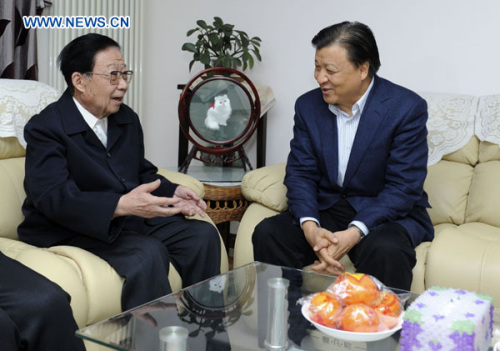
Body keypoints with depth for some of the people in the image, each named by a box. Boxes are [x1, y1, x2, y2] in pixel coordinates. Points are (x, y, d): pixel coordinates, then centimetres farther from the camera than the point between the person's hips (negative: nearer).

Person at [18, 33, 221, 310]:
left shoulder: (128, 119, 11)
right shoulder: (46, 128, -13)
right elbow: (54, 197, -26)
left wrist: (172, 192, -5)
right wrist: (122, 205, -40)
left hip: (130, 216, 8)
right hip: (71, 229, -7)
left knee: (203, 235, -8)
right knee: (148, 253, -32)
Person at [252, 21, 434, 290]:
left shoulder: (407, 108, -12)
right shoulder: (308, 105, 2)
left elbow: (403, 187, -16)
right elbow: (300, 174, -1)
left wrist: (353, 233, -28)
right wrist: (310, 227, -21)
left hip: (389, 214, -3)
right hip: (326, 209, 4)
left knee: (384, 251, -36)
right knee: (267, 234, -20)